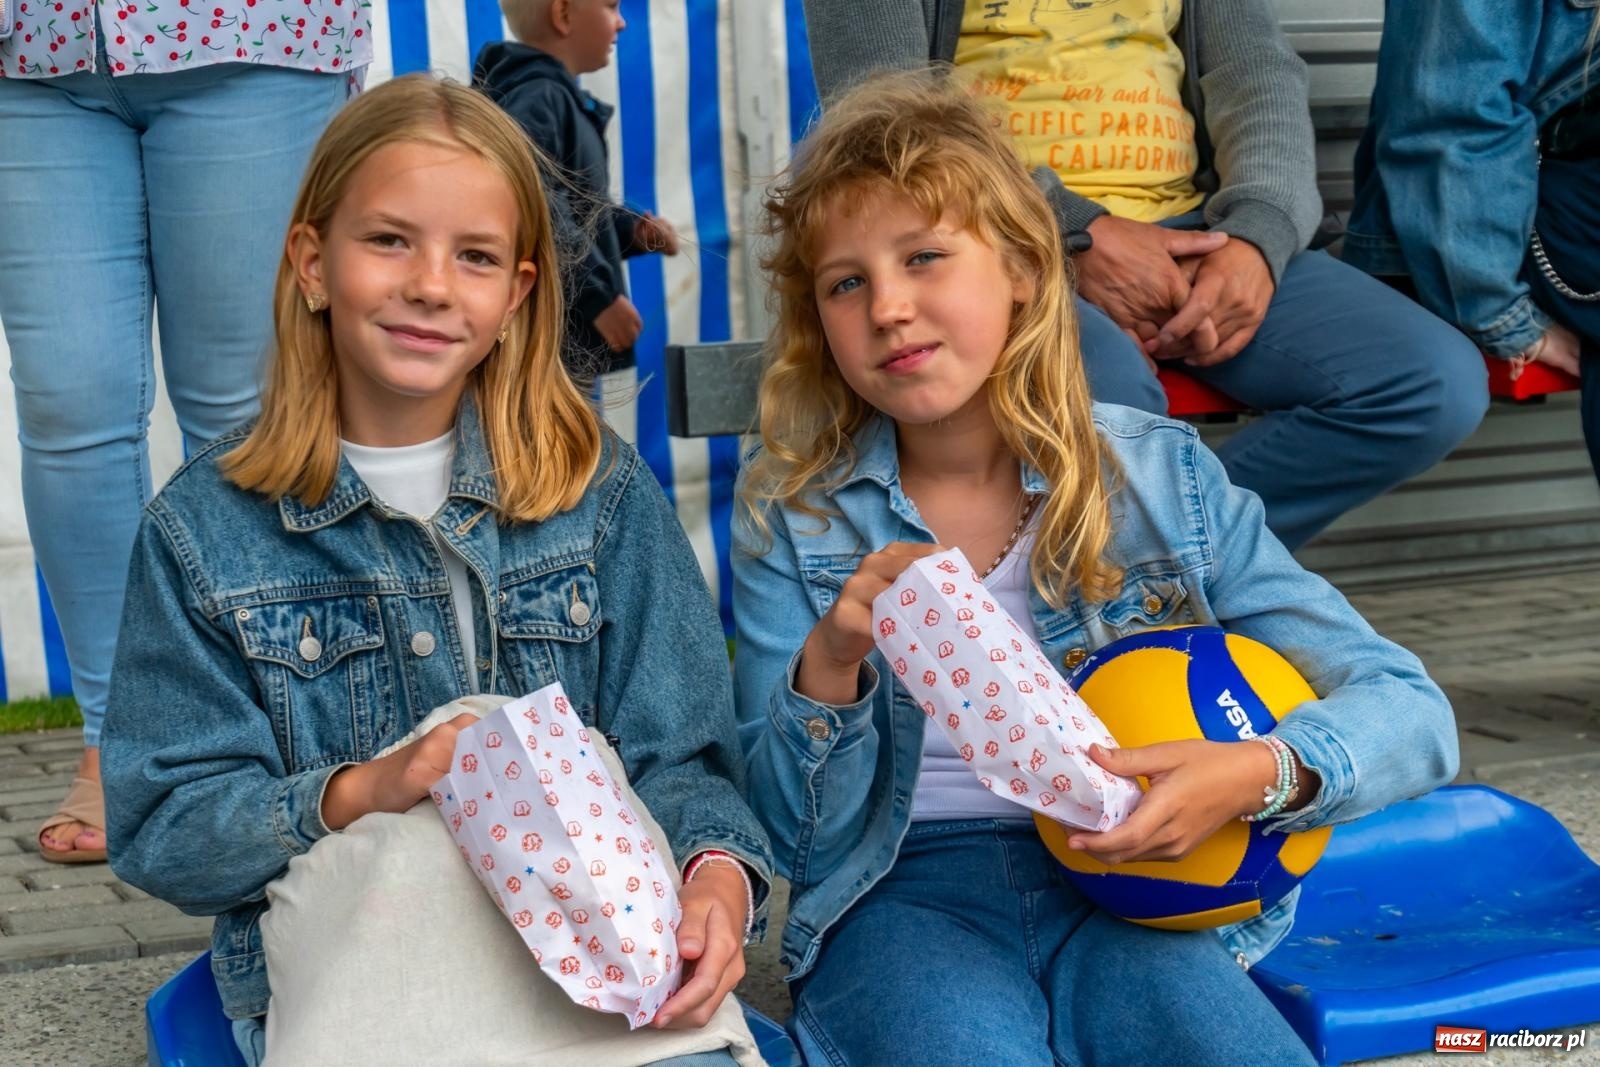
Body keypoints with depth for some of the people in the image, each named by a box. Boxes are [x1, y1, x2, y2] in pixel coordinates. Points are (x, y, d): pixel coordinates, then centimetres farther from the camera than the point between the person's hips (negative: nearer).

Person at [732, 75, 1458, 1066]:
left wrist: (1264, 772, -23)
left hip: (1124, 885, 1)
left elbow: (1413, 713, -1)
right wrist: (827, 671, -18)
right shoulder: (795, 520, 2)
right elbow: (795, 839, 2)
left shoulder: (1162, 476, 0)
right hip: (905, 893, -1)